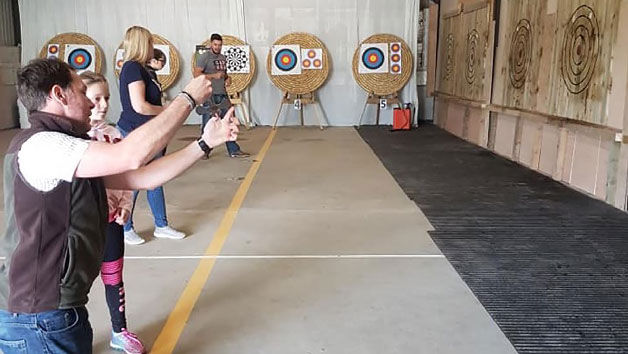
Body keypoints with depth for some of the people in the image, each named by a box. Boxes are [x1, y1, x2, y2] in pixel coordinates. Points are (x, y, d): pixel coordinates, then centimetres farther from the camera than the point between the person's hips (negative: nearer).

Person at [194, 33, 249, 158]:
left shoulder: (223, 58, 16)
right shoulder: (204, 57, -6)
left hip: (222, 94, 7)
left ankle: (234, 150, 14)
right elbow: (196, 74, -14)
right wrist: (214, 76, -19)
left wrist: (228, 78, 6)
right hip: (209, 95, -7)